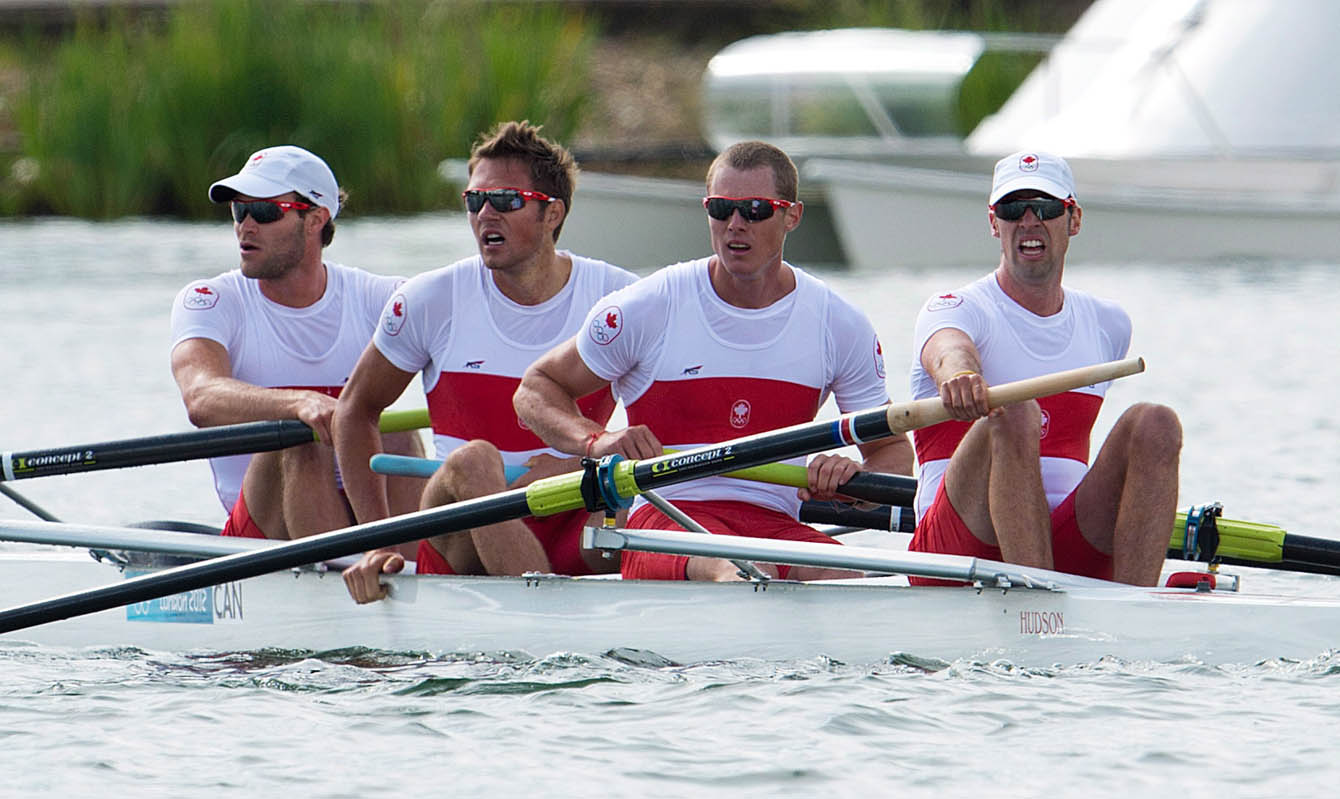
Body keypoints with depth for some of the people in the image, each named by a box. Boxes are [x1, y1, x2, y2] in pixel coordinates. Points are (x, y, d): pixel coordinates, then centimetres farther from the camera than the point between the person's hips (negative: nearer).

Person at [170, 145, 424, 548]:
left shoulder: (374, 299, 6)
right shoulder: (208, 302, -1)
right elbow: (201, 399, -22)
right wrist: (300, 403, -43)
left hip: (364, 518, 2)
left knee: (396, 439, -25)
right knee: (298, 439, -29)